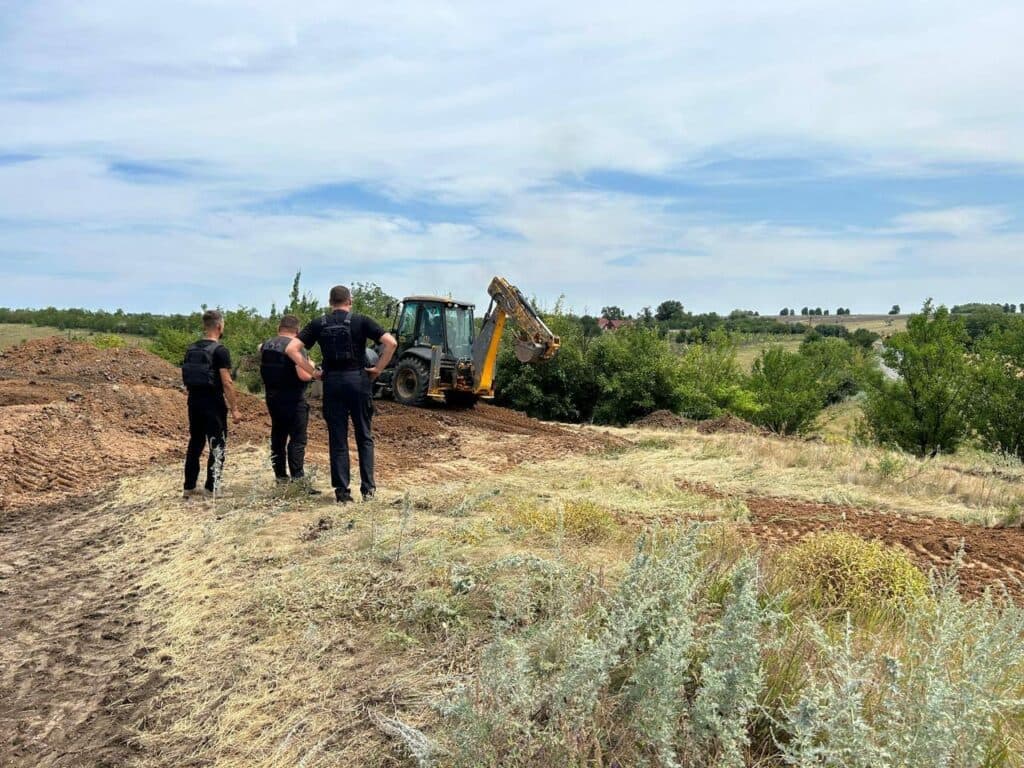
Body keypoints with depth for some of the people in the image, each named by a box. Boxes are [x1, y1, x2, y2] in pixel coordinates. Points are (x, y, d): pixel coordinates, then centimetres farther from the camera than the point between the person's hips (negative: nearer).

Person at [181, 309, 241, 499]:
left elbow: (187, 378, 14)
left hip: (194, 402, 7)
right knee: (217, 447, 1)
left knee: (195, 444, 15)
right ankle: (211, 489, 1)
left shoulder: (191, 349, 9)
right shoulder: (220, 350, -14)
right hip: (213, 404, -7)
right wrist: (234, 409, -14)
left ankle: (189, 487, 19)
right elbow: (226, 382, -18)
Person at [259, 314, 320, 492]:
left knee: (278, 436, 15)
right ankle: (298, 479, -10)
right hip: (293, 400, -7)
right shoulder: (295, 346, -14)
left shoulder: (265, 345, 7)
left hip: (272, 398, 7)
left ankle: (280, 476, 21)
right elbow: (304, 376, -22)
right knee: (297, 439, -6)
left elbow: (265, 372, 14)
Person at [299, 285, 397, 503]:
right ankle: (367, 488, 9)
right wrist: (379, 368, -4)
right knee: (364, 437, 10)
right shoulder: (361, 321, 0)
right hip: (358, 379, -1)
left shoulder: (318, 324, 6)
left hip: (332, 382, 1)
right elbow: (391, 342, -12)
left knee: (337, 439, 7)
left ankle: (342, 491, 9)